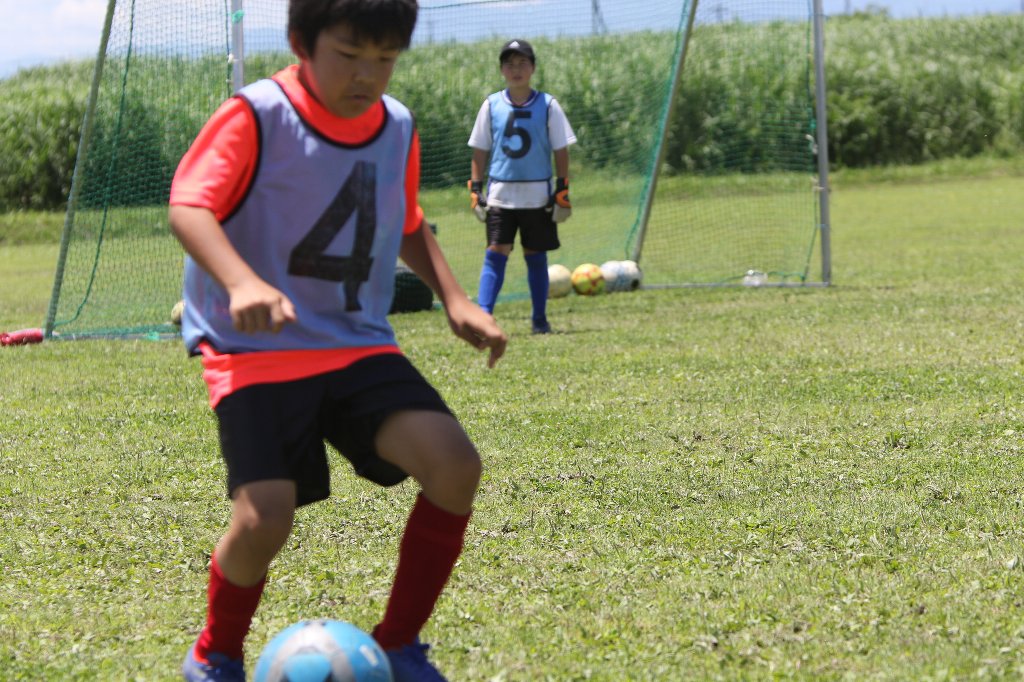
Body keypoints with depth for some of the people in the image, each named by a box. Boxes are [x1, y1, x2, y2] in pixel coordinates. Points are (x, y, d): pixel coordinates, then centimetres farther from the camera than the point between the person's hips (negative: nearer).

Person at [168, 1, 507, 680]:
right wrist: (242, 283, -43)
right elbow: (189, 205, -25)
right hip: (255, 348, -5)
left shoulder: (398, 128, 6)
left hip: (359, 343, 5)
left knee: (455, 463, -18)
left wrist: (455, 299, 9)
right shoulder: (257, 116, -13)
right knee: (266, 515, -23)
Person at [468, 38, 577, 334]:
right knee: (495, 253, -9)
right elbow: (480, 152, 8)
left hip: (538, 195, 0)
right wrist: (475, 189, 2)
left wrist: (562, 192, -4)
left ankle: (539, 318, 16)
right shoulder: (491, 105, 3)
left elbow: (561, 152, 2)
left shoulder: (547, 105, 0)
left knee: (536, 256, 7)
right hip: (500, 194, 0)